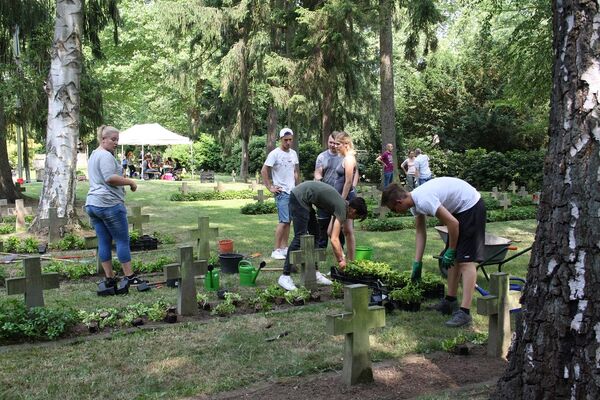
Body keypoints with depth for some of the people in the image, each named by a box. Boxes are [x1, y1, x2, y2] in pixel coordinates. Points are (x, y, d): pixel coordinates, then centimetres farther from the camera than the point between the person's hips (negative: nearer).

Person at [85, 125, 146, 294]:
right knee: (122, 240, -3)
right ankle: (129, 276, 1)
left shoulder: (94, 155, 21)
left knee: (104, 242, 9)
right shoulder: (106, 155, -12)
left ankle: (109, 278, 12)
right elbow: (110, 178, -23)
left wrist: (124, 179, 17)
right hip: (109, 204, -10)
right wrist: (130, 182, -13)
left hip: (92, 204, 10)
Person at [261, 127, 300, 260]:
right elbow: (264, 171, -10)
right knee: (284, 221, -13)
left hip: (293, 192, 7)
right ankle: (276, 250, -8)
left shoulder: (293, 153, 11)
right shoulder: (275, 154, -9)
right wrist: (270, 188, -11)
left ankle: (284, 248, 17)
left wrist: (298, 187, 16)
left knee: (287, 221, 10)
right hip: (282, 192, -7)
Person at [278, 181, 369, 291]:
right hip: (299, 197, -10)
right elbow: (334, 240, -19)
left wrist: (342, 255, 21)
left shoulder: (343, 205, 13)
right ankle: (285, 276, -14)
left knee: (315, 234, 12)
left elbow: (332, 234, 21)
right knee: (300, 237, -13)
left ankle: (314, 272, 15)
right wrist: (340, 260, -7)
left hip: (303, 198, 10)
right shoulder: (342, 210, -14)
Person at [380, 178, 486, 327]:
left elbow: (453, 223, -26)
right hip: (459, 208, 10)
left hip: (471, 206, -10)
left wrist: (450, 251, -14)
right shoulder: (415, 201, 2)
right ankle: (450, 301, 23)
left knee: (466, 260, -15)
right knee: (455, 258, 13)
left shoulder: (424, 201, -29)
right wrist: (417, 262, 10)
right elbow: (420, 233, 10)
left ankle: (464, 312, -18)